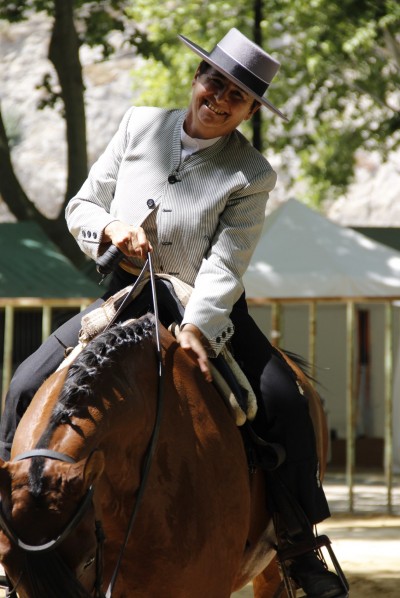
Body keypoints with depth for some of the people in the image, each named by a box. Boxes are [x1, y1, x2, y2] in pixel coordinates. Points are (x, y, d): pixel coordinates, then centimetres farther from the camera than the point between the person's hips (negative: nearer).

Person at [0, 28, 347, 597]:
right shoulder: (139, 126, -2)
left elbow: (225, 266, -20)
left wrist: (197, 328, -38)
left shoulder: (252, 175, -10)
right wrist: (111, 228, -17)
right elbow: (81, 206, 6)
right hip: (126, 298, 2)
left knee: (284, 402, -23)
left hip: (209, 311, -2)